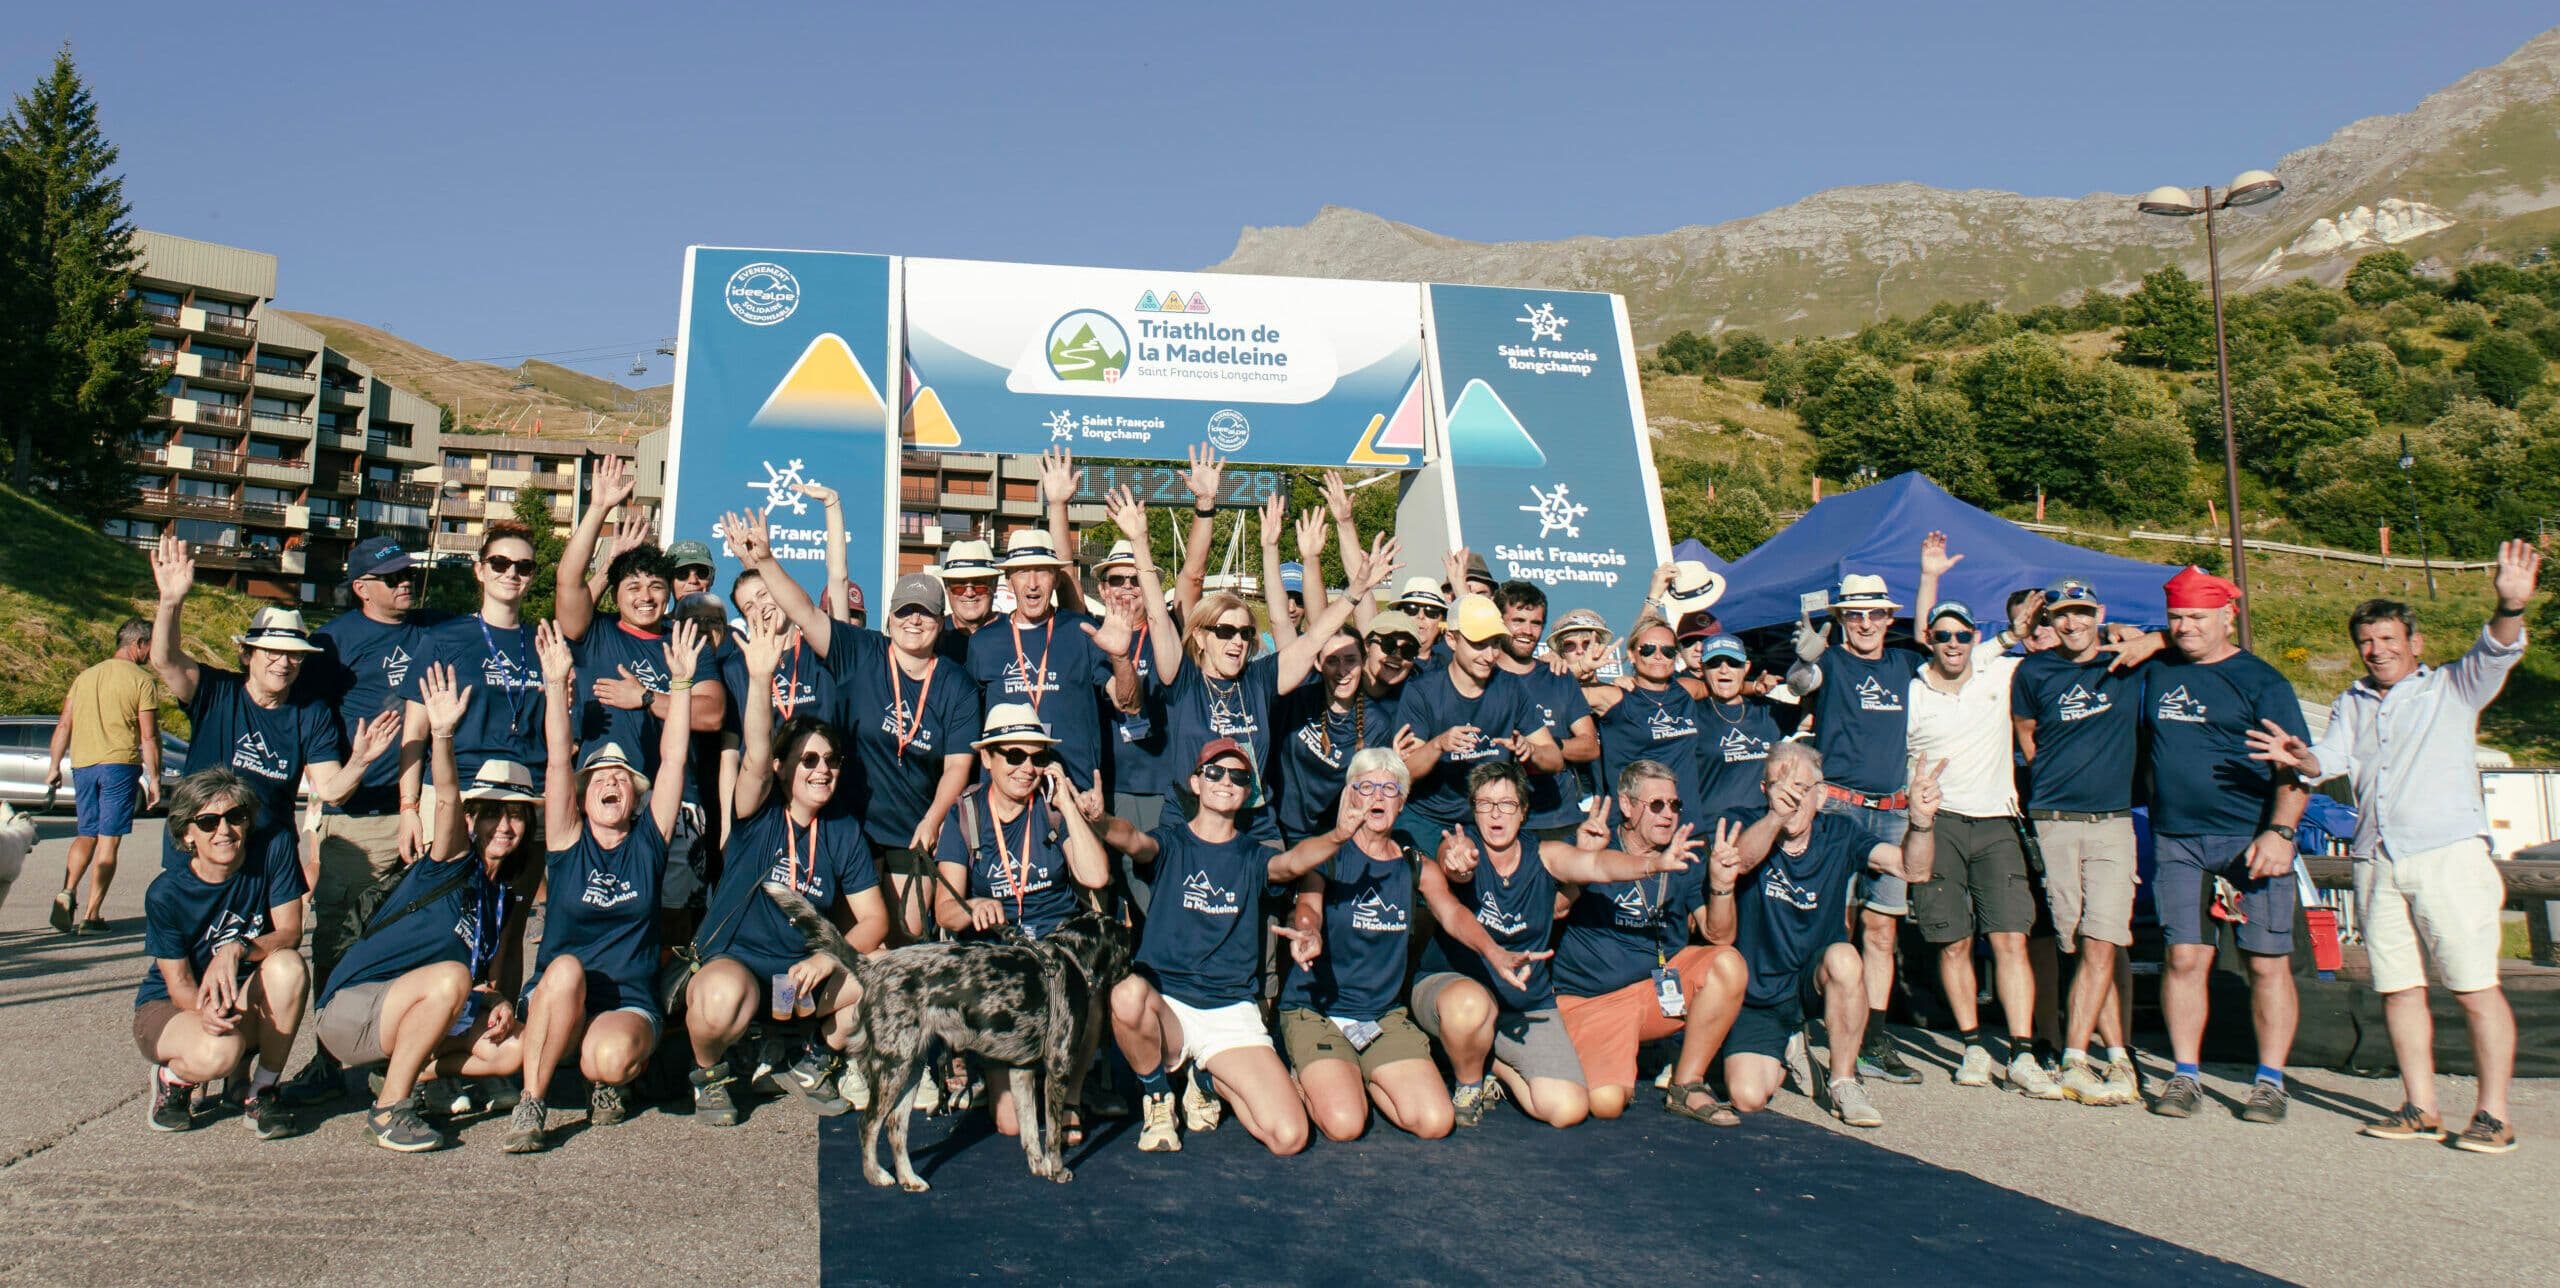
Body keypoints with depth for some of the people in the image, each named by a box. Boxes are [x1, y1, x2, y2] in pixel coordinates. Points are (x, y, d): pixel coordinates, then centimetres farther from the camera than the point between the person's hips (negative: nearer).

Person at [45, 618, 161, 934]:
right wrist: (154, 780, -3)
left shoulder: (85, 676, 14)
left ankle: (67, 892, -7)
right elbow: (148, 736, -7)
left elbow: (63, 726, 12)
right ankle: (92, 915, 0)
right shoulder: (143, 680, -3)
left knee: (86, 835, 17)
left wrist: (54, 767, 16)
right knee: (108, 840, 0)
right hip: (120, 764, -5)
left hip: (82, 764, 5)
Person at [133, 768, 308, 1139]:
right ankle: (173, 1077, 4)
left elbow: (290, 932, -17)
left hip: (247, 1004, 2)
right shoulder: (166, 894, -17)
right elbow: (179, 983, -14)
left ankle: (263, 1091, -12)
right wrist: (206, 1010, -38)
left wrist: (237, 949, -38)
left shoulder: (272, 855, -13)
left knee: (288, 965, -33)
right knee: (218, 1051, -37)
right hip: (169, 1008, -2)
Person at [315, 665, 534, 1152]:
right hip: (350, 1007, -6)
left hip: (418, 1015, 7)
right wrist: (441, 734, -48)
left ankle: (399, 1075, 7)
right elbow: (448, 801, -31)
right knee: (451, 976, -34)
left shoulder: (510, 886, 6)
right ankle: (388, 1108, -19)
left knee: (513, 1049, -11)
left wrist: (502, 999, -11)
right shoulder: (453, 863, -12)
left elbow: (504, 956, 11)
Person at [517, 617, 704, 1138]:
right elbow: (558, 761, -7)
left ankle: (605, 1079, 6)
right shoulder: (569, 842, 4)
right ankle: (531, 1100, -18)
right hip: (555, 999, 0)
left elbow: (673, 759, -2)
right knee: (566, 968, -34)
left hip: (630, 1003, 0)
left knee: (611, 1057, -32)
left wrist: (680, 681, -8)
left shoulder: (648, 841, 5)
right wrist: (556, 684, -17)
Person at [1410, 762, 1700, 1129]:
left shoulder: (1544, 856, -1)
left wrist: (1653, 863, -42)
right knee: (1470, 1004, -40)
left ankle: (1495, 1065, 17)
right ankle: (1468, 1084, -6)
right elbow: (1456, 867, -34)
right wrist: (1458, 864, -60)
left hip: (1526, 1003, 3)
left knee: (1568, 1110, -14)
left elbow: (1597, 864, -21)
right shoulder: (1461, 845, -9)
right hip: (1449, 982, -3)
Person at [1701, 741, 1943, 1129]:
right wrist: (1776, 816, -57)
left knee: (1843, 958, -33)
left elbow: (1913, 869, -14)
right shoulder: (1743, 825, -11)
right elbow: (1743, 860, -36)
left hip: (1815, 985, 1)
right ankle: (1788, 1052, 18)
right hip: (1756, 998, -1)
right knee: (1747, 1097, -19)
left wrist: (1920, 820, -36)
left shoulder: (1838, 832, -3)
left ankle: (1844, 1084, -12)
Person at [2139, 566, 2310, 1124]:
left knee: (2268, 963, 0)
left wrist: (2280, 832, -18)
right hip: (2177, 842, 3)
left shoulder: (2261, 681, 0)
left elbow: (2295, 767, -5)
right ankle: (2186, 1075, 9)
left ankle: (2270, 1080, 10)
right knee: (2185, 957, 1)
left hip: (2249, 841, -3)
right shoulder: (2155, 672, 12)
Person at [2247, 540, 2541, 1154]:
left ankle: (2494, 1114, 1)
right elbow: (2336, 757, 6)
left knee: (2475, 986, -5)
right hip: (2376, 860, 5)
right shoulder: (2351, 703, 20)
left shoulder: (2450, 687, 8)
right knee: (2399, 986, 6)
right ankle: (2421, 1108, 13)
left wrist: (2511, 608, -30)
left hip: (2449, 851, -4)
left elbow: (2496, 653, -10)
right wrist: (2303, 758, -18)